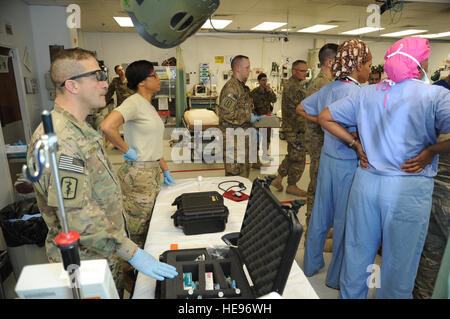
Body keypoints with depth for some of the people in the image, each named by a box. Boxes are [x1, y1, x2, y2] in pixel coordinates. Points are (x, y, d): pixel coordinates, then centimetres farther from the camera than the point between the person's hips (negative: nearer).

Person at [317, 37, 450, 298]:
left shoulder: (367, 93, 5)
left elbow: (325, 117, 9)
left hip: (366, 181, 5)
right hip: (409, 189, -4)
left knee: (357, 251, 20)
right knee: (399, 263, 14)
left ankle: (350, 294, 40)